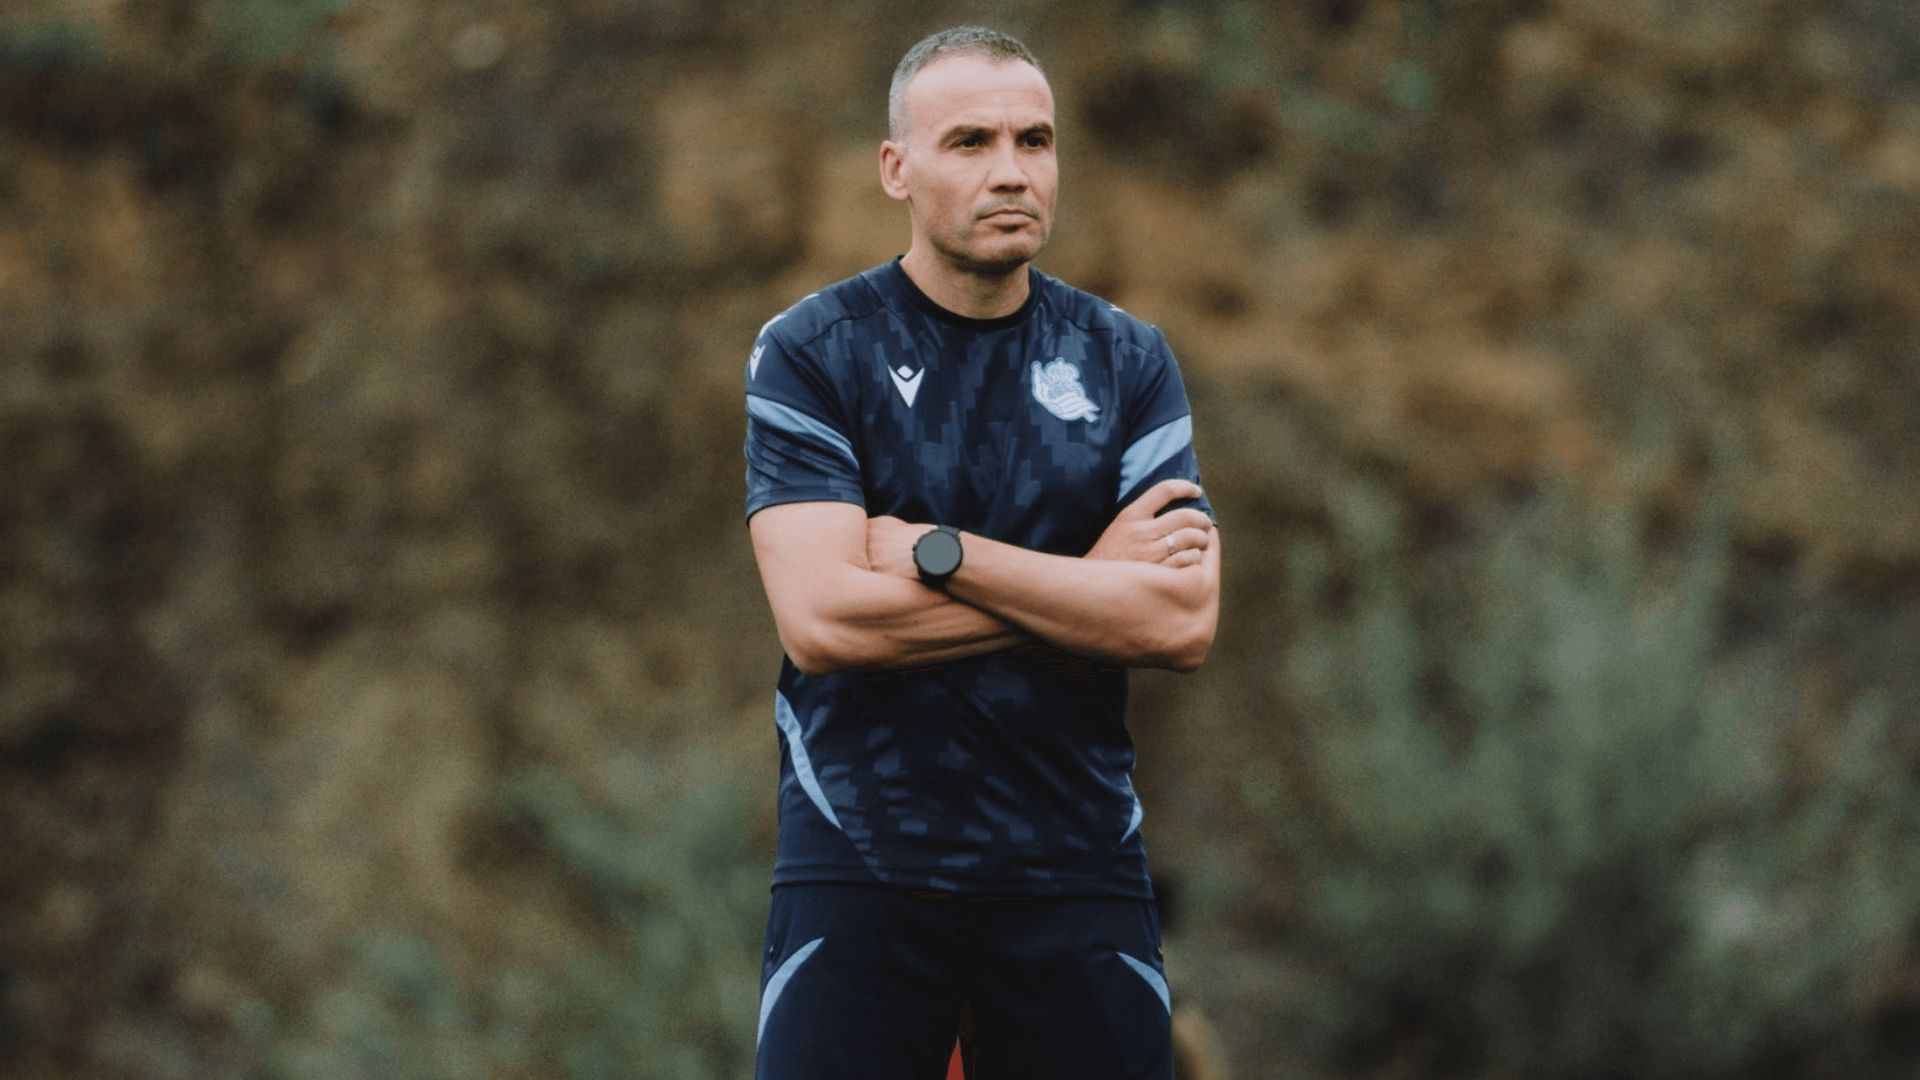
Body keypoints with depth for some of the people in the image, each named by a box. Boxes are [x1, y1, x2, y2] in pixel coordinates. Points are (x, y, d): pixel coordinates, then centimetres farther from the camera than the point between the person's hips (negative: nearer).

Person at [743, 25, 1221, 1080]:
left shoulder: (1125, 361, 7)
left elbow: (1183, 623, -6)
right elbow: (823, 622, -14)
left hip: (1075, 863, 2)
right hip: (861, 862, -2)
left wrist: (938, 554, -12)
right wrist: (1090, 582, -9)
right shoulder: (809, 354, -1)